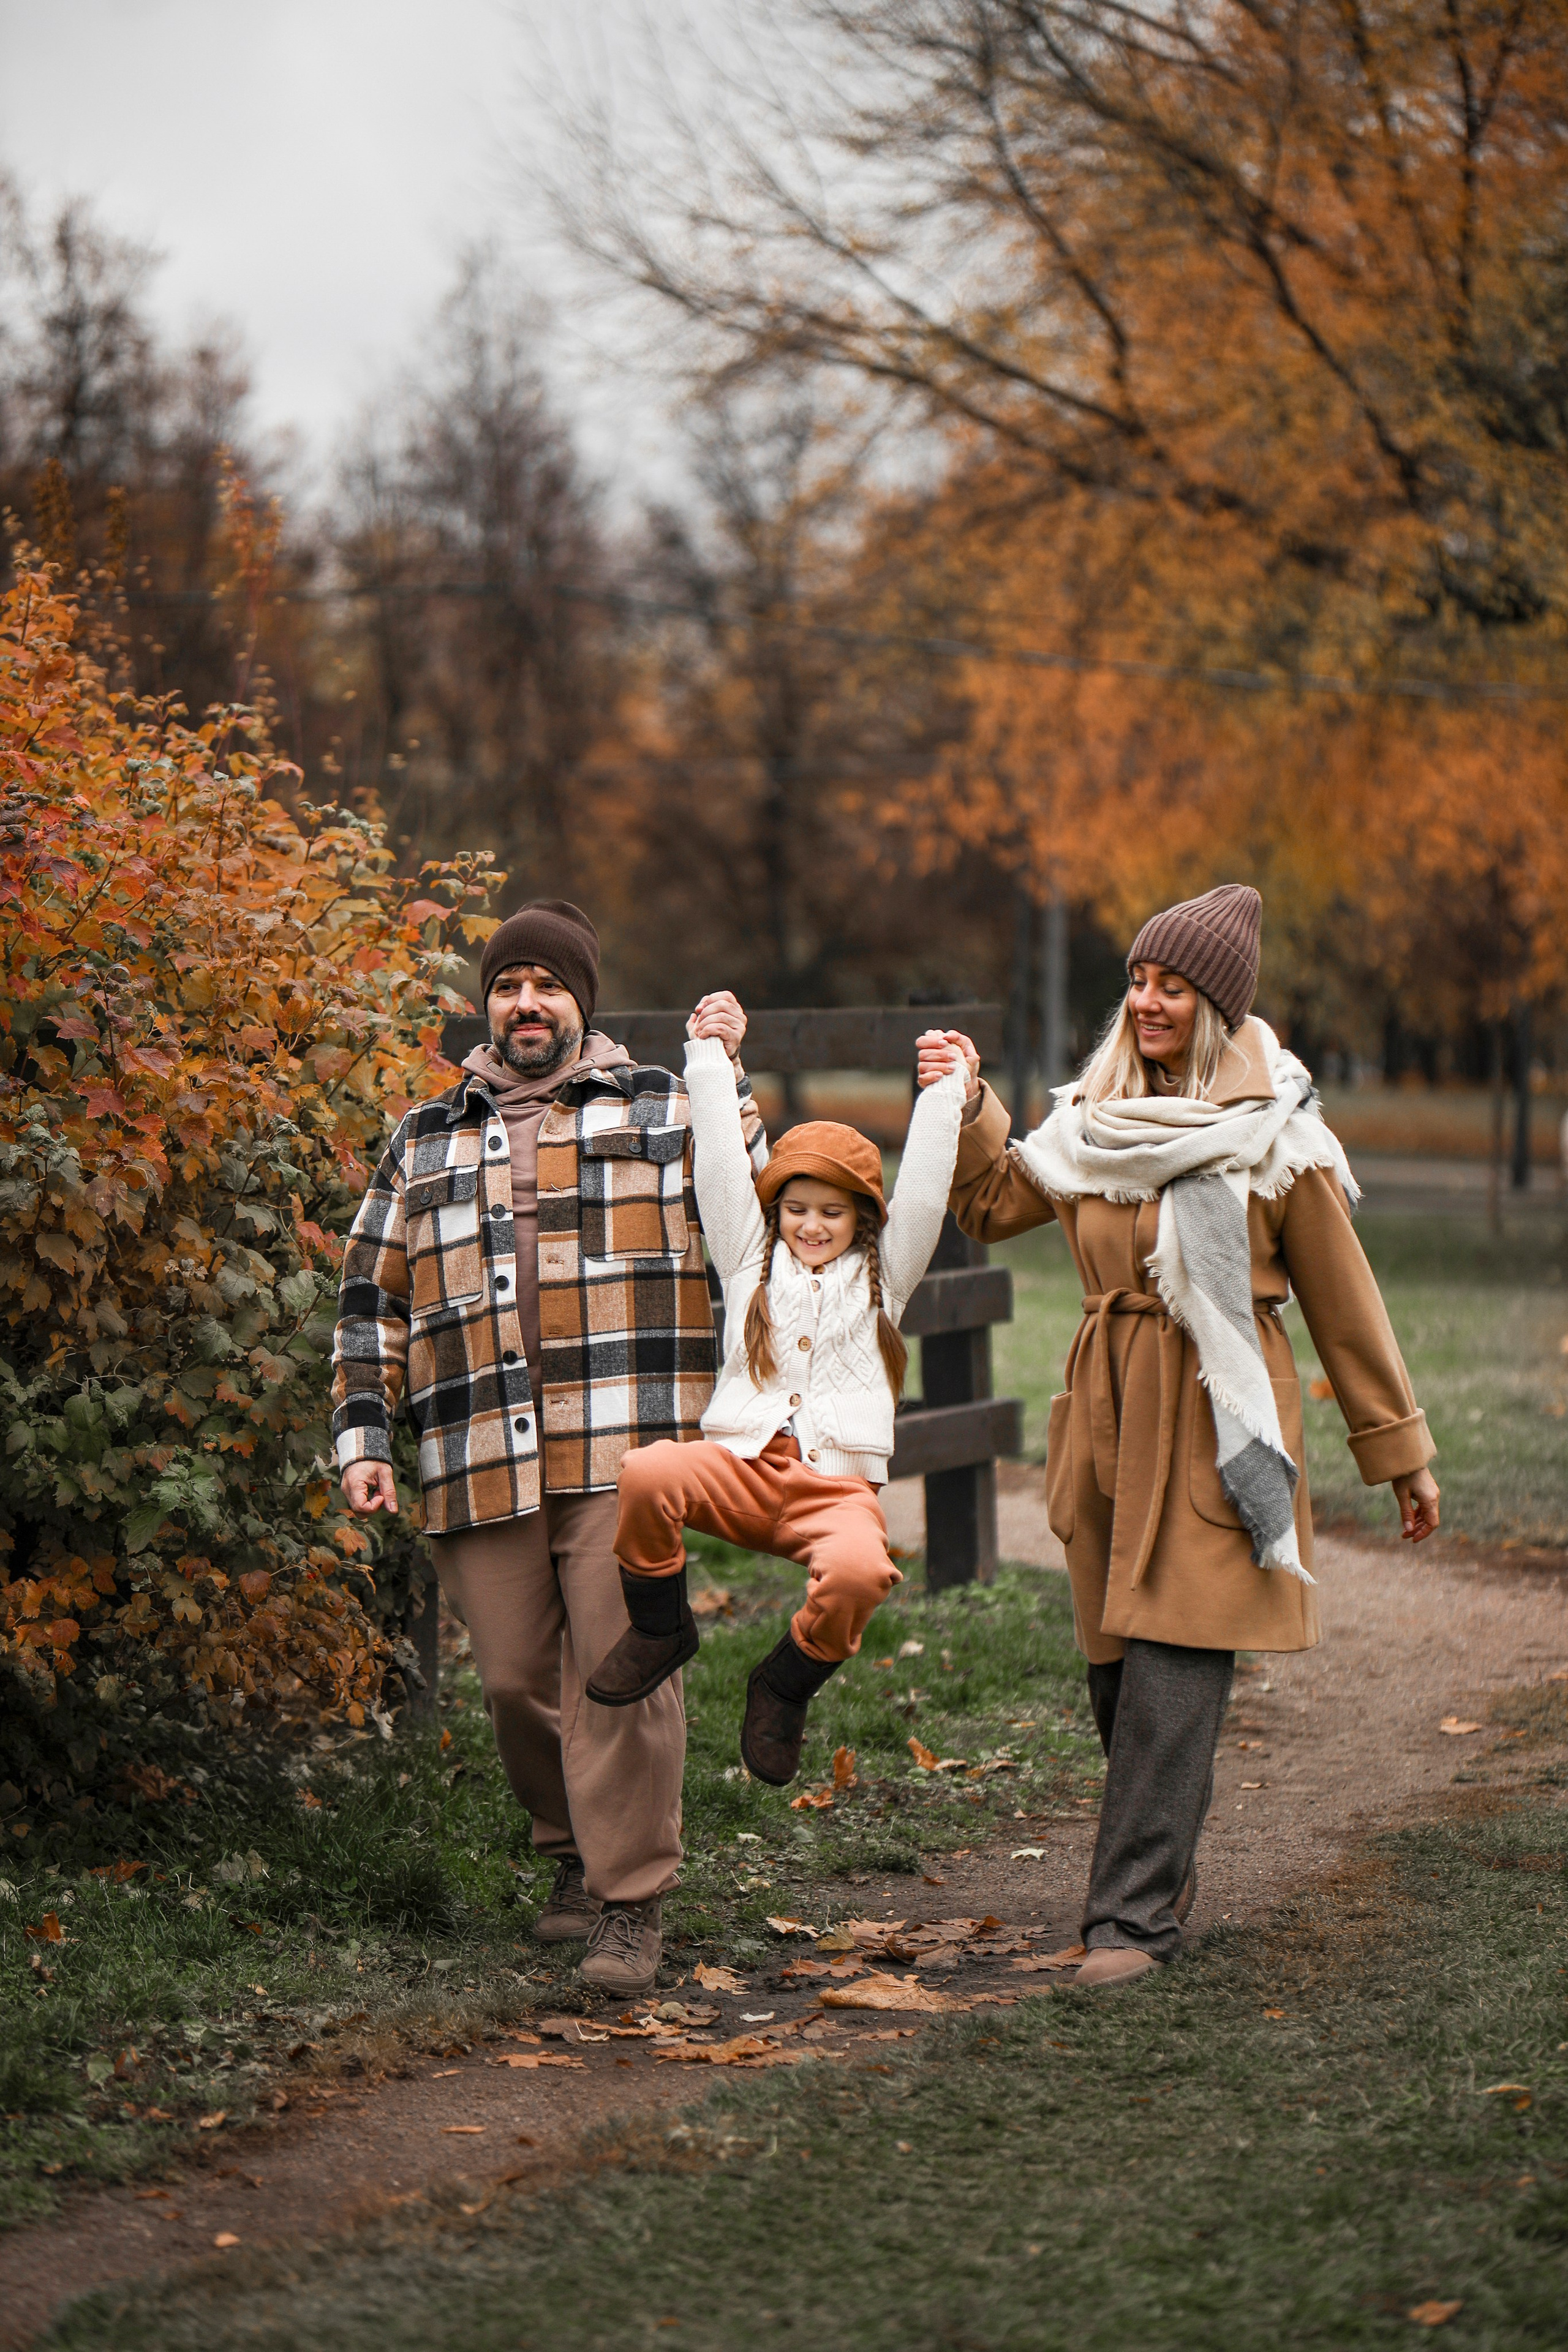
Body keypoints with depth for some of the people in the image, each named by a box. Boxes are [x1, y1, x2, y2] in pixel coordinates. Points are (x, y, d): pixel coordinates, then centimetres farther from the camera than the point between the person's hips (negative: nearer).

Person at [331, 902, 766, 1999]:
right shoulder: (424, 1142, 21)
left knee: (621, 1668, -11)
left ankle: (631, 1897, -3)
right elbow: (373, 1298, 21)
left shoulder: (665, 1109, 13)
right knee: (516, 1680, 5)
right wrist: (363, 1434, 12)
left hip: (626, 1452, -3)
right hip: (479, 1463, 3)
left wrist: (728, 1085, -7)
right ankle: (576, 1850, 28)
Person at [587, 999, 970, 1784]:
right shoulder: (751, 1261, 21)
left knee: (858, 1571, -35)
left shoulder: (881, 1276, 21)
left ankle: (786, 1687, -3)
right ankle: (659, 1626, -5)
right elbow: (721, 1166, 15)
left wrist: (945, 1093, 6)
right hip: (741, 1464, 1)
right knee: (647, 1472, -33)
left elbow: (922, 1194, 11)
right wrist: (709, 1054, 13)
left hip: (836, 1485, -1)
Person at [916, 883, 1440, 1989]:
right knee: (1117, 1672, 8)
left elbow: (1344, 1304, 2)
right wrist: (967, 1106, 3)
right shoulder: (1098, 1120, 9)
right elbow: (994, 1204, 21)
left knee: (1175, 1671, -10)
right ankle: (1167, 1868, 28)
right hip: (1110, 1415, 5)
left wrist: (1400, 1449, 6)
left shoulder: (1275, 1139, -4)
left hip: (1219, 1427, -5)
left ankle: (1136, 1915, -6)